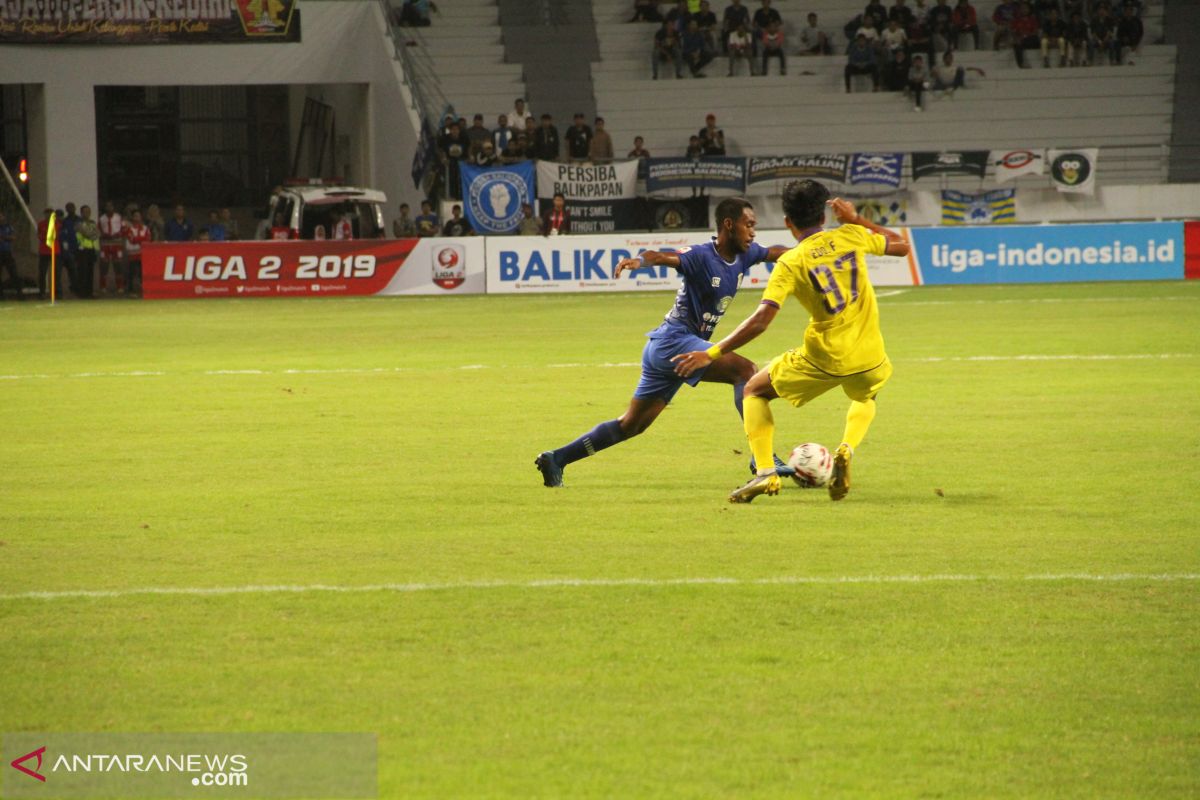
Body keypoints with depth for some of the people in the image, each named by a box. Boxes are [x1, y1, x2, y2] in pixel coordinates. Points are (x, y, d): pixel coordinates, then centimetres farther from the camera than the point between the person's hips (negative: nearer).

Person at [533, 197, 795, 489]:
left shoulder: (744, 255, 6)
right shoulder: (702, 256, -18)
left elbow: (776, 252, 22)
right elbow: (661, 256, -35)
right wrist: (638, 260, -55)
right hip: (673, 341, -9)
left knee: (631, 425, 14)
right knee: (743, 369, -21)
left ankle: (555, 459, 19)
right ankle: (762, 458, -24)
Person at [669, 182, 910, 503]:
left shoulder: (791, 262, -9)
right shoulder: (851, 236, -1)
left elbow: (760, 321, -17)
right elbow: (901, 245, 16)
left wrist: (711, 354, -13)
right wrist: (856, 220, 22)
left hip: (824, 359, -3)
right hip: (869, 356, 3)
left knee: (754, 390, 18)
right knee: (865, 397, 38)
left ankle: (765, 473, 1)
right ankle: (847, 449, 6)